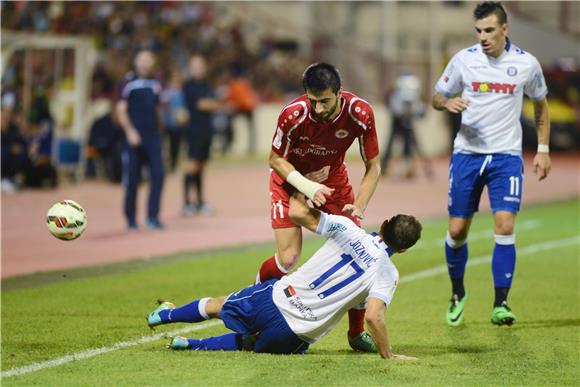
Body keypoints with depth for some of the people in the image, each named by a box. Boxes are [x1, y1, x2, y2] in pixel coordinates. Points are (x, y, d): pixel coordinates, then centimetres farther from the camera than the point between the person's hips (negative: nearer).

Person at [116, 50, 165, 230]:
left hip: (153, 137, 4)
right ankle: (131, 219, 13)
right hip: (135, 137, -4)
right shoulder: (128, 82, -4)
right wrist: (130, 131, -17)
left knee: (158, 175, -8)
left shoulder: (155, 83, 13)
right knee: (132, 179, 2)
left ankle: (153, 217, -4)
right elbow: (121, 110, -7)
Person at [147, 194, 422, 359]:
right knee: (255, 344, 30)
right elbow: (374, 317, -24)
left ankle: (165, 315, 48)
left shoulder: (346, 229, -7)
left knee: (218, 305, 28)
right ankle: (193, 345, 18)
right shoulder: (388, 275, -11)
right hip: (295, 337, -1)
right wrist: (388, 356, -12)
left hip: (277, 298, 1)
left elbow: (298, 213, -6)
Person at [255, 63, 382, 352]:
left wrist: (359, 205, -27)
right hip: (291, 181, -2)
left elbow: (373, 166, -14)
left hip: (334, 181, 2)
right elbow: (276, 159, -15)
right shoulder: (292, 115, -32)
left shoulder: (360, 113, -26)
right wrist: (308, 187, -28)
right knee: (288, 258, -14)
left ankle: (357, 332, 9)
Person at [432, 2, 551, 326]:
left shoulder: (527, 63, -2)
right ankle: (458, 292, 26)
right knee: (457, 229, 2)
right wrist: (447, 103, -15)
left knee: (505, 226, -16)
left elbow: (541, 104, 14)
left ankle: (501, 303, -11)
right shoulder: (464, 59, -2)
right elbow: (437, 96, 9)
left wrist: (543, 149, 9)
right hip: (467, 153, 1)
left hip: (506, 156, -1)